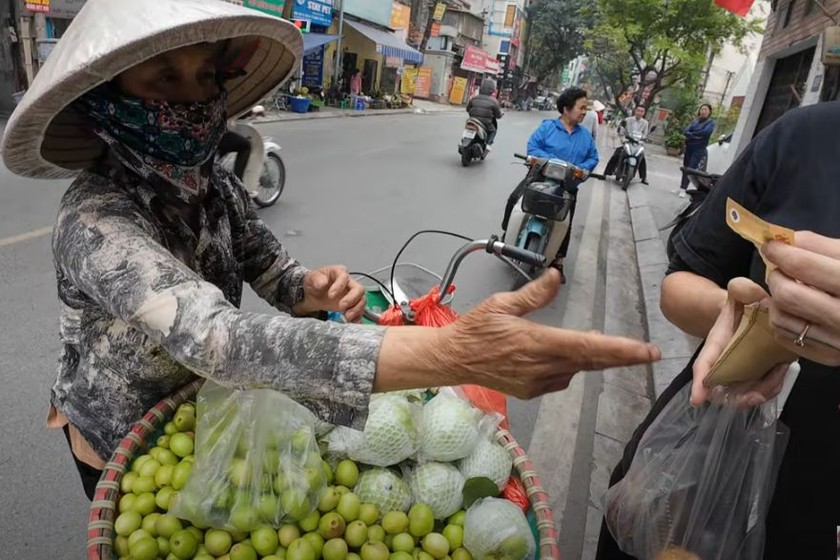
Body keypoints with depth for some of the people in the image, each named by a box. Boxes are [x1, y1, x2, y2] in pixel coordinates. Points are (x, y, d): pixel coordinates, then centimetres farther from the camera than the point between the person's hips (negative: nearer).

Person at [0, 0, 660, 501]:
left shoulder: (215, 185, -14)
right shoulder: (96, 221, -36)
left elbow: (274, 274, -9)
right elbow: (215, 338, -52)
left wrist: (314, 290, -36)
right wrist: (456, 353, -63)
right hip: (120, 444, -4)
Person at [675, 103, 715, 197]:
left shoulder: (711, 122, 0)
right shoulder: (694, 121, 14)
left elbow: (705, 132, -18)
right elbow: (686, 132, 1)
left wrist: (692, 134, -7)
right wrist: (696, 135, -16)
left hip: (699, 149, -5)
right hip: (689, 147, 5)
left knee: (691, 168, -11)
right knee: (685, 167, 9)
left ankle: (683, 189, -13)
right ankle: (681, 187, 18)